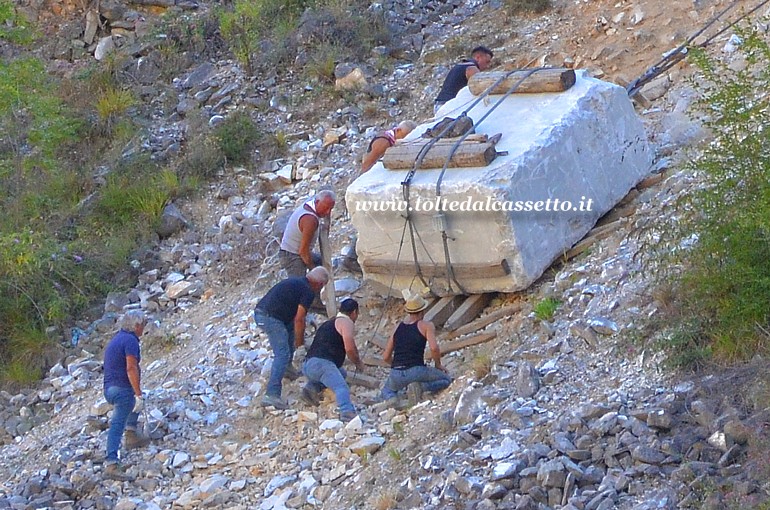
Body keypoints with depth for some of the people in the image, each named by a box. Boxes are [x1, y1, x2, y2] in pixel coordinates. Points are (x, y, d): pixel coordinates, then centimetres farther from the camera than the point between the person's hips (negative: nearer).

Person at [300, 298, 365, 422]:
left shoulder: (329, 323, 32)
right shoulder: (347, 322, 4)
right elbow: (350, 348, -9)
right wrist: (358, 363, 10)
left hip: (307, 366, 8)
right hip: (321, 363, -8)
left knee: (341, 373, 29)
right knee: (341, 387, -24)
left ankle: (312, 387, 8)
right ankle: (347, 412, -52)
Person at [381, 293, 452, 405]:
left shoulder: (398, 327, 16)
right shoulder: (426, 325, 3)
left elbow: (386, 357, 17)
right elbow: (434, 348, -13)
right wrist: (438, 365, 4)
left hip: (396, 375, 4)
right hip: (416, 371, -4)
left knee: (386, 390, 36)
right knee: (446, 380, 20)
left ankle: (392, 398, -1)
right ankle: (421, 386, -7)